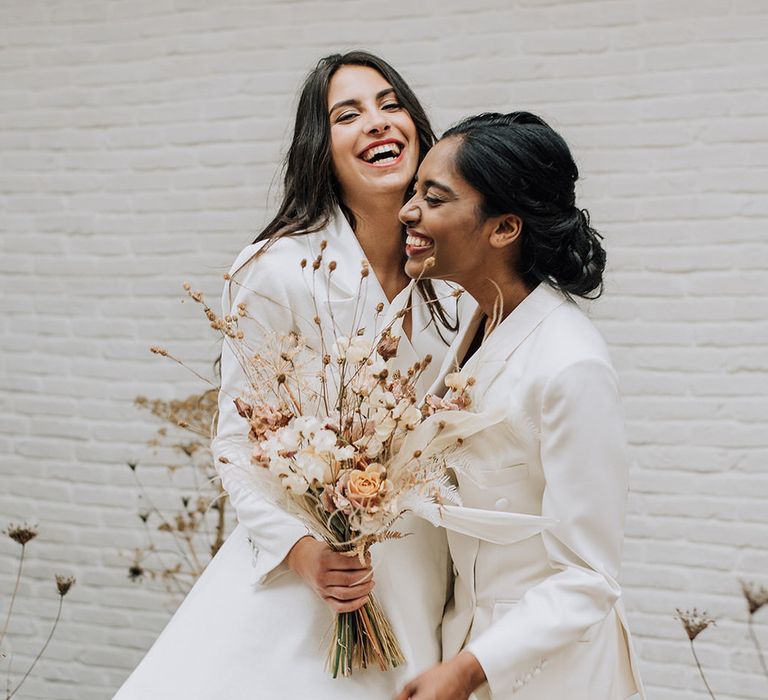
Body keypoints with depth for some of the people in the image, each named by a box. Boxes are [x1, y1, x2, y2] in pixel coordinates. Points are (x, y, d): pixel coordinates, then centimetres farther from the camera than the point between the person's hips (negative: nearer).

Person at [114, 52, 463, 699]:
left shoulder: (454, 271, -1)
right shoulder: (280, 271, -16)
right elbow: (239, 441, -11)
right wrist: (301, 549, -23)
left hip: (425, 568, 4)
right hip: (302, 567, -4)